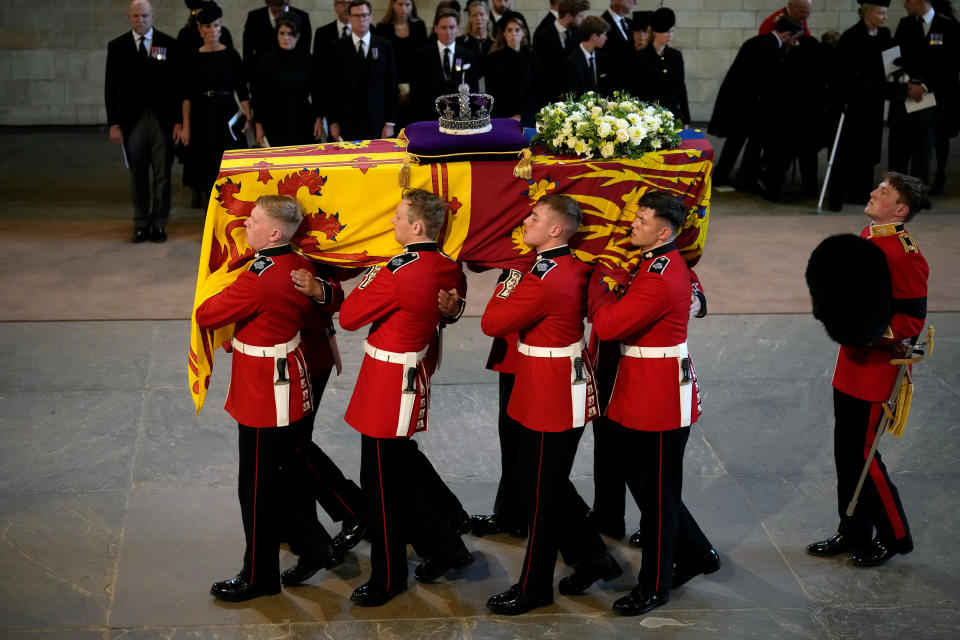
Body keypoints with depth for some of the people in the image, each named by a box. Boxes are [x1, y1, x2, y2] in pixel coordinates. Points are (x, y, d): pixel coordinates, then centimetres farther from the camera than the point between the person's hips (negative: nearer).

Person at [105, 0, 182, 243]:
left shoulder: (168, 44, 2)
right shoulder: (117, 46, 4)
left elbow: (177, 84, 1)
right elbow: (111, 87, 4)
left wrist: (179, 120, -5)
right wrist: (113, 123, -2)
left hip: (162, 118, -1)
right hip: (132, 118, 1)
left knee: (162, 175, 2)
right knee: (137, 175, 6)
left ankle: (159, 224, 12)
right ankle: (141, 223, 15)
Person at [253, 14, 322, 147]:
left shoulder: (307, 59, 3)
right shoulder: (267, 61, -2)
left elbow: (316, 92, 9)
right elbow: (259, 96, 1)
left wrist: (318, 119, 4)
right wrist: (259, 126, 0)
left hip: (303, 123, 2)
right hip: (275, 123, -1)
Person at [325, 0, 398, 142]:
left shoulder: (385, 46, 6)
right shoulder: (337, 48, 5)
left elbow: (391, 86, 5)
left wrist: (390, 123, -1)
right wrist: (332, 122, -1)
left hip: (376, 124, 0)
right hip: (347, 124, 0)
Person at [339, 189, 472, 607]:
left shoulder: (396, 274, -25)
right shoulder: (447, 268, 0)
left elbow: (349, 317, -15)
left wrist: (367, 281, 0)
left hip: (388, 385, -9)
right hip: (415, 377, 9)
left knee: (381, 484, 5)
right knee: (403, 469, 23)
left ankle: (387, 579, 18)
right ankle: (446, 548, 29)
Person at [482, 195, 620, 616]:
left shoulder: (544, 281, -26)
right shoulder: (574, 267, 3)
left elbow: (492, 323, -17)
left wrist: (507, 283, -3)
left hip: (550, 400, -10)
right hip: (566, 390, 10)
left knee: (542, 494, 4)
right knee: (550, 484, 21)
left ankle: (534, 588, 17)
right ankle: (592, 557, 31)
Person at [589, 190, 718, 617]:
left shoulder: (661, 280, -25)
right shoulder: (658, 261, 7)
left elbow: (608, 324, -25)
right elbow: (627, 313, 14)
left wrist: (594, 282, -12)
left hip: (660, 401, -10)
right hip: (640, 394, 10)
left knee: (655, 493, 4)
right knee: (643, 482, 21)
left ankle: (655, 586, 19)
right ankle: (696, 554, 37)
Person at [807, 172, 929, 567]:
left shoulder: (905, 255, -21)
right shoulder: (868, 236, 7)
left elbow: (912, 322, -20)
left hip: (876, 368, -9)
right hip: (851, 365, 9)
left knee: (861, 455, 0)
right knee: (846, 453, 16)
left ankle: (895, 537, 19)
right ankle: (853, 534, 30)